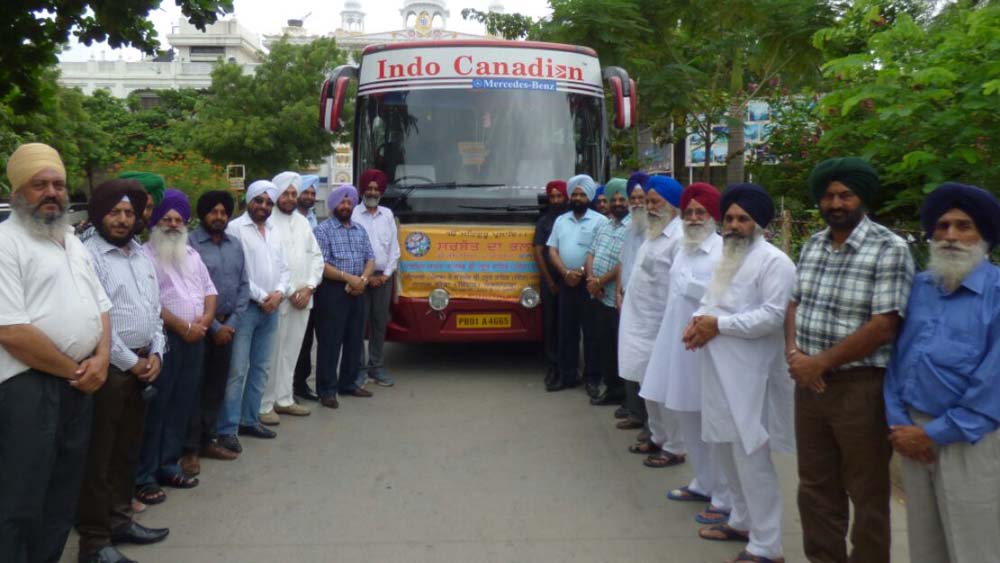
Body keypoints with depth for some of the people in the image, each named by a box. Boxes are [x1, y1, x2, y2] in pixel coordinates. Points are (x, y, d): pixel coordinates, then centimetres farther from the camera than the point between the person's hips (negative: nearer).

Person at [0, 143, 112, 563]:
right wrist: (73, 371, -11)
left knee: (64, 489, 17)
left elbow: (100, 306, 16)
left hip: (80, 383, 8)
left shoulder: (72, 242, 14)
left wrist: (100, 358, -2)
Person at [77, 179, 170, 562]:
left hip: (143, 365, 7)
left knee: (127, 449, 16)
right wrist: (130, 361, -12)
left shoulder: (143, 255, 13)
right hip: (108, 367, -7)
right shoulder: (89, 255, -11)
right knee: (98, 456, 1)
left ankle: (119, 520, 29)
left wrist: (155, 354, 3)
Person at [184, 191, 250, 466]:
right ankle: (190, 448, 10)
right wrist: (213, 326, -11)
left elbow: (243, 285, 8)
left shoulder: (235, 245, 9)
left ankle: (208, 440, 25)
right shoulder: (189, 244, -8)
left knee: (217, 385, 12)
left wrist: (231, 323, -3)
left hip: (227, 324, 5)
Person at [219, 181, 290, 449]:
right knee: (237, 370, -7)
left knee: (261, 368, 13)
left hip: (271, 309, 7)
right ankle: (227, 428, -2)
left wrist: (278, 293, -4)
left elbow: (283, 268, 15)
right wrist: (261, 297, -12)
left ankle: (250, 419, 24)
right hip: (245, 307, -7)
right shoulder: (235, 228, -7)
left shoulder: (274, 231, 15)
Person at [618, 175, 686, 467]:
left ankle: (674, 448, 13)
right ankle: (657, 437, 33)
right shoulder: (654, 233, 13)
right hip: (641, 322, 9)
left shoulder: (679, 238, -17)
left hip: (661, 326, -9)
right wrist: (626, 298, 18)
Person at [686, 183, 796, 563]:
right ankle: (742, 520, 36)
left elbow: (772, 316, -20)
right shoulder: (726, 257, 18)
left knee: (751, 457, -5)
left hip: (749, 375, -9)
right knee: (724, 449, 18)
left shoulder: (774, 261, -11)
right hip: (719, 371, 9)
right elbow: (711, 299, 21)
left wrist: (718, 325, -18)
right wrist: (698, 319, -2)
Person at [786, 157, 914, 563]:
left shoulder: (890, 249, -12)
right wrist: (793, 353, -5)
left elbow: (883, 327, -18)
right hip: (809, 382, 7)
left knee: (867, 494, 8)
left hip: (860, 387, -6)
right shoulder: (813, 245, 9)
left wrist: (821, 362, -15)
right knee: (815, 486, 18)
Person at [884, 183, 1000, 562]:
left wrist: (936, 433, -13)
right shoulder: (917, 286, 8)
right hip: (914, 432, 5)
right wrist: (898, 422, -1)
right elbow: (897, 355, 10)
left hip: (968, 440, -5)